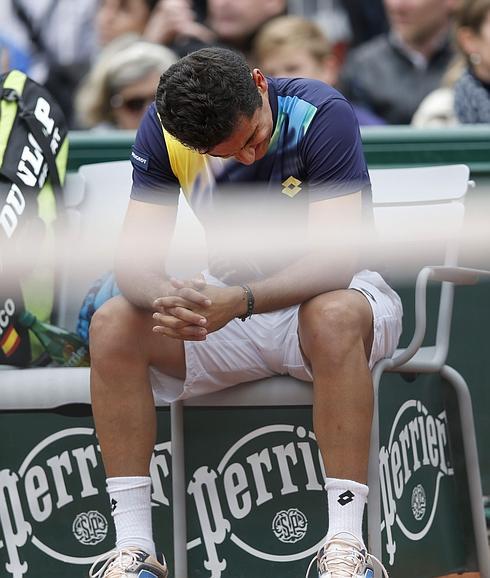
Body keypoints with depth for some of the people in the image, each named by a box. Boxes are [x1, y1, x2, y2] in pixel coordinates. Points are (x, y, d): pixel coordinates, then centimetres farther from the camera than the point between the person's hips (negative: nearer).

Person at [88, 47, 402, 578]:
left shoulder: (322, 115, -24)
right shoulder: (162, 132, -13)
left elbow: (334, 259, -31)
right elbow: (136, 259, -16)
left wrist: (238, 303, -46)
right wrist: (165, 299, -41)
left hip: (318, 296, -4)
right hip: (226, 300, 4)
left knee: (335, 316, -39)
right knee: (112, 327, -21)